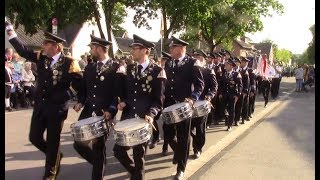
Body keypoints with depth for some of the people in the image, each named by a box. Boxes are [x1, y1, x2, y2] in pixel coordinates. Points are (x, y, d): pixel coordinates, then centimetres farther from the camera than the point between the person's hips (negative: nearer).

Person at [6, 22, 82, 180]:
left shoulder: (69, 63, -11)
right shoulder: (41, 57, 4)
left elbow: (78, 84, -11)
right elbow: (24, 51, 4)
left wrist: (66, 96, -17)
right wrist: (11, 33, -3)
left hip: (57, 108, -5)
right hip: (40, 105, 5)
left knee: (53, 141, 6)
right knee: (34, 138, 11)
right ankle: (55, 156, 37)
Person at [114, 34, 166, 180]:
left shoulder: (157, 71, -7)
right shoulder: (129, 68, 9)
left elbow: (158, 99, -8)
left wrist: (150, 114, -23)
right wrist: (123, 102, -3)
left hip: (144, 120, -5)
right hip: (127, 117, 5)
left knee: (139, 154, 6)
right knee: (118, 150, 6)